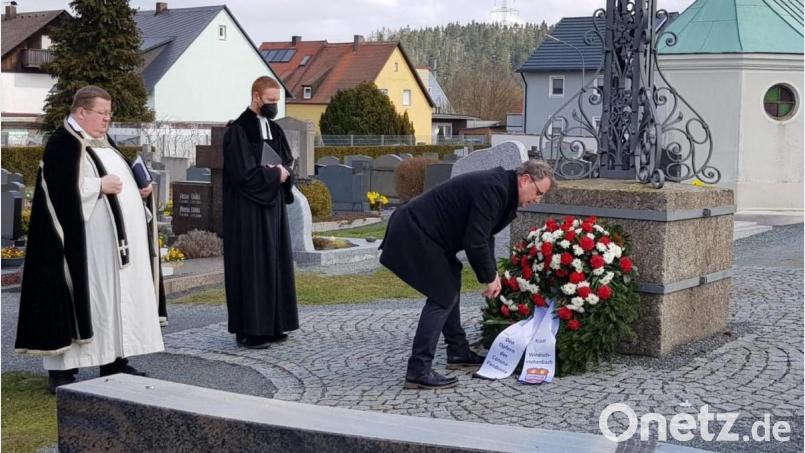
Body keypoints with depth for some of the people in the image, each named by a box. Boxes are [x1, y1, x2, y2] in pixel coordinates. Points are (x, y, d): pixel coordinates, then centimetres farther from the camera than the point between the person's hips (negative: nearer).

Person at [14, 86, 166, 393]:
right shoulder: (63, 144, -9)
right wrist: (99, 186, -20)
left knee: (119, 296, 9)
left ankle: (115, 362, 16)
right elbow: (58, 189, -19)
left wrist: (141, 189, 7)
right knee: (83, 296, -7)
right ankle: (61, 369, -1)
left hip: (117, 240, 9)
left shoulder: (104, 143, 18)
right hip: (83, 241, -9)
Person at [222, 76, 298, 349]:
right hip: (248, 211, -8)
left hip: (273, 207, 8)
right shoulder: (238, 131, -11)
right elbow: (244, 173, -18)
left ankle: (271, 325, 16)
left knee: (275, 264, 9)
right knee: (251, 267, -6)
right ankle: (248, 330, 0)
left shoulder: (274, 129, 12)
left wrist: (284, 172, -8)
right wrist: (275, 174, -9)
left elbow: (288, 162, 14)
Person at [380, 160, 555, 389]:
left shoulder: (500, 189, 11)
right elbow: (475, 242, -23)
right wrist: (490, 278, -10)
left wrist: (492, 274, 8)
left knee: (449, 288, 20)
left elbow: (484, 235, 18)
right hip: (414, 234, -11)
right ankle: (418, 371, -10)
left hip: (418, 230, 11)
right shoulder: (492, 189, -21)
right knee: (442, 297, -10)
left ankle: (458, 352, 32)